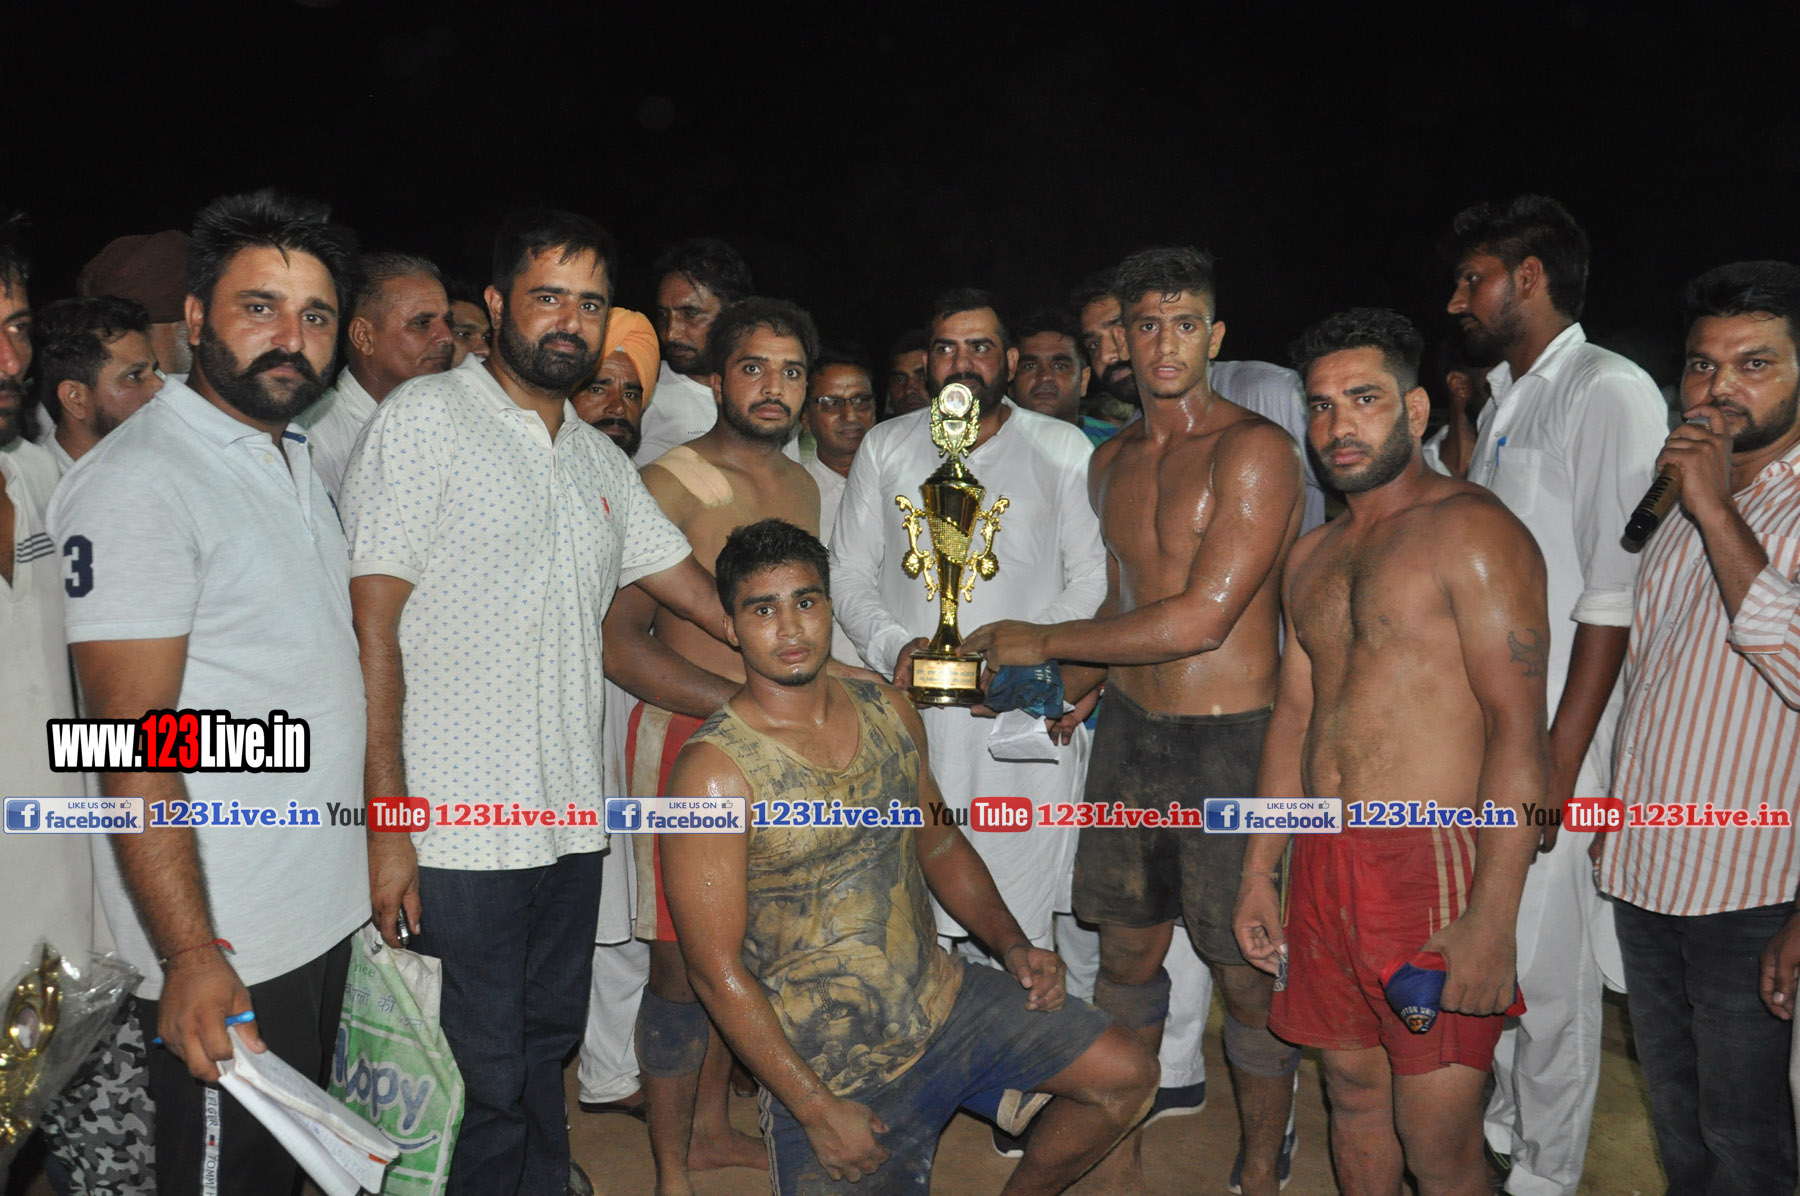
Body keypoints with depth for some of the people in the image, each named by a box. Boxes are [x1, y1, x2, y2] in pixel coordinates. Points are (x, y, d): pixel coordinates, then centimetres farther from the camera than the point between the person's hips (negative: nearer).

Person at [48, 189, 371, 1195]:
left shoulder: (298, 460, 11)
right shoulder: (139, 481, -16)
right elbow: (135, 735, -21)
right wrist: (191, 956, -26)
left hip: (326, 912, 8)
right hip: (223, 944, -8)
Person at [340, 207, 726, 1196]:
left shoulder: (601, 461, 14)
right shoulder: (425, 417, -6)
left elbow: (695, 589, 21)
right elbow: (370, 624, -12)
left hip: (570, 820, 6)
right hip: (457, 823, -6)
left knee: (545, 1050, 18)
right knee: (483, 1073, 3)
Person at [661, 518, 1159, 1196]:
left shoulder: (890, 713, 1)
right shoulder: (715, 771, -20)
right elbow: (717, 970, -18)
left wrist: (1012, 945, 1)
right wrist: (817, 1109, -17)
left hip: (944, 999, 6)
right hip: (827, 1073, -5)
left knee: (1127, 1078, 3)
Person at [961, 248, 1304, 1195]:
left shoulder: (1255, 450, -13)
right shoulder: (1111, 461, 11)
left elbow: (1200, 618, -20)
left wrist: (1045, 642, -11)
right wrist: (1074, 680, 5)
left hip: (1231, 738, -6)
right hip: (1128, 727, 6)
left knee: (1246, 974, 4)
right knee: (1125, 954, 14)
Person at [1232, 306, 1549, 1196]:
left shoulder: (1470, 531, -9)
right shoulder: (1311, 557, 15)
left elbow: (1519, 729, -15)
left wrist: (1492, 918, -20)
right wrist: (1259, 872, 15)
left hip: (1434, 867, -7)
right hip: (1324, 865, 7)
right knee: (1352, 1095, 17)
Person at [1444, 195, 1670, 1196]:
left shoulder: (1612, 394, -11)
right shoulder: (1504, 402, 16)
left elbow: (1613, 594, -17)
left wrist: (1560, 757, -19)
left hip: (1552, 737, -8)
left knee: (1546, 970, 3)